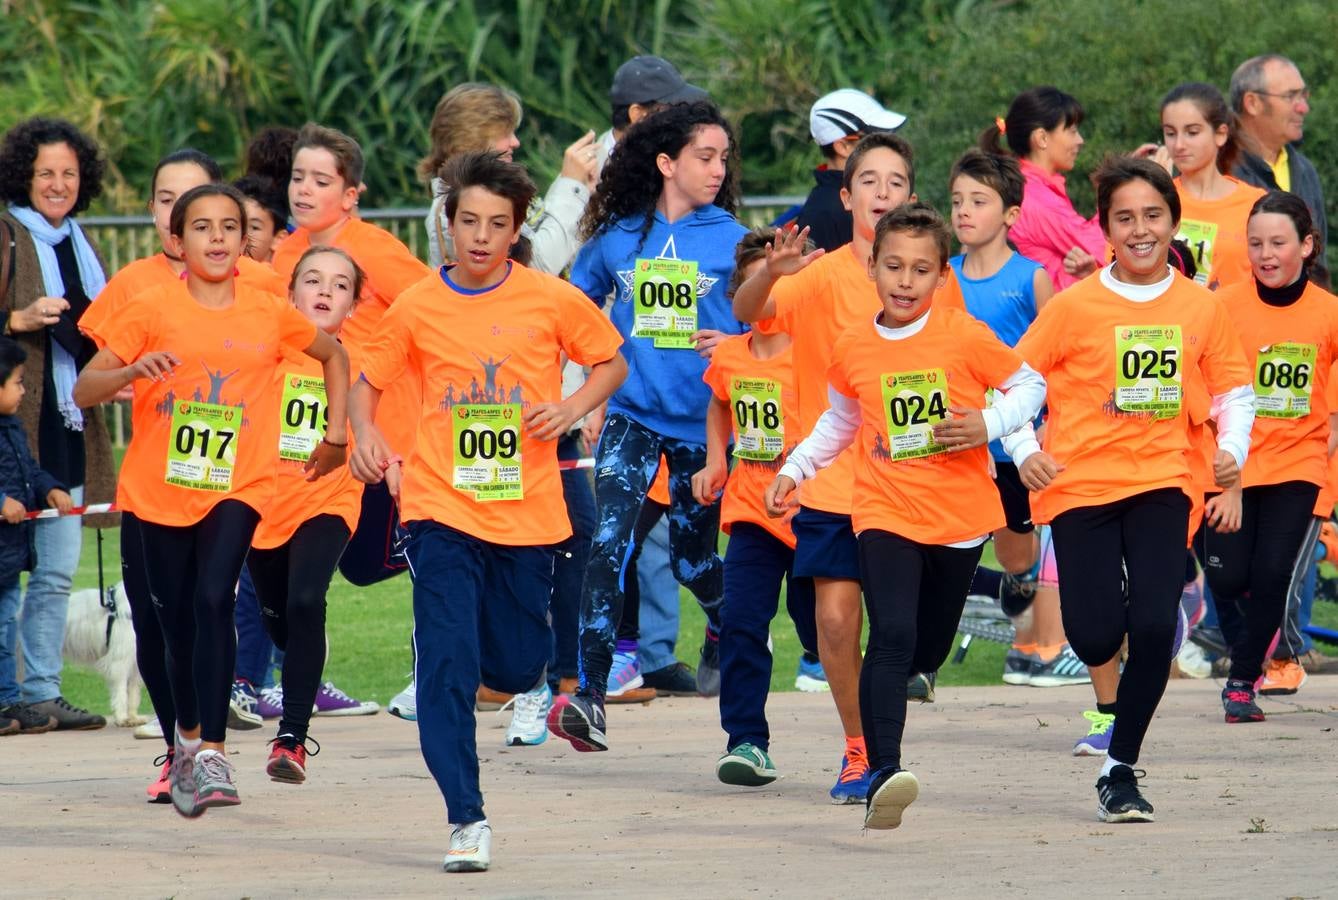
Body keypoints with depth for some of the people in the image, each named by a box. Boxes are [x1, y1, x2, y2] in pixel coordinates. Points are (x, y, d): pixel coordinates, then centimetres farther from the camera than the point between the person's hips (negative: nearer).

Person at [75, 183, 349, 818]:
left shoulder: (268, 314, 1)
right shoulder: (154, 309, -4)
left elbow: (332, 355, 21)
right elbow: (84, 390, -7)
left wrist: (336, 436, 17)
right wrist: (133, 371, -27)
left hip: (236, 486, -1)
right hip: (160, 486, 1)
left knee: (214, 600, -22)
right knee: (177, 620, 9)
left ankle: (211, 753, -24)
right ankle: (188, 738, 34)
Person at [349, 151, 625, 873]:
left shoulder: (551, 300, -1)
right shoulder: (416, 308, 0)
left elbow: (611, 362, 12)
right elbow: (367, 384, 11)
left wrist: (572, 408, -7)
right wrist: (365, 434, -10)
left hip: (526, 512, 0)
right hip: (442, 508, 0)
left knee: (511, 660, 8)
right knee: (447, 664, -11)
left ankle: (530, 686, 47)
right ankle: (466, 819, -7)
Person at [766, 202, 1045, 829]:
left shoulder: (966, 338, -6)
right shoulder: (852, 349, 3)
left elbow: (1030, 384, 6)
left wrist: (988, 425, -11)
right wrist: (794, 469, 14)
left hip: (960, 518, 0)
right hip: (885, 513, 0)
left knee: (929, 648, 11)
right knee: (893, 637, -20)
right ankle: (883, 774, -27)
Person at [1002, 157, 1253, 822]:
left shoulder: (1201, 309, 3)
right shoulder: (1074, 307, -4)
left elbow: (1234, 390, 13)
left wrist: (1232, 447, -4)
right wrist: (1024, 451, -11)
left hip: (1161, 485, 1)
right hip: (1080, 486, -1)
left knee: (1155, 628, -15)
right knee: (1096, 639, -10)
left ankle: (1120, 769, 0)